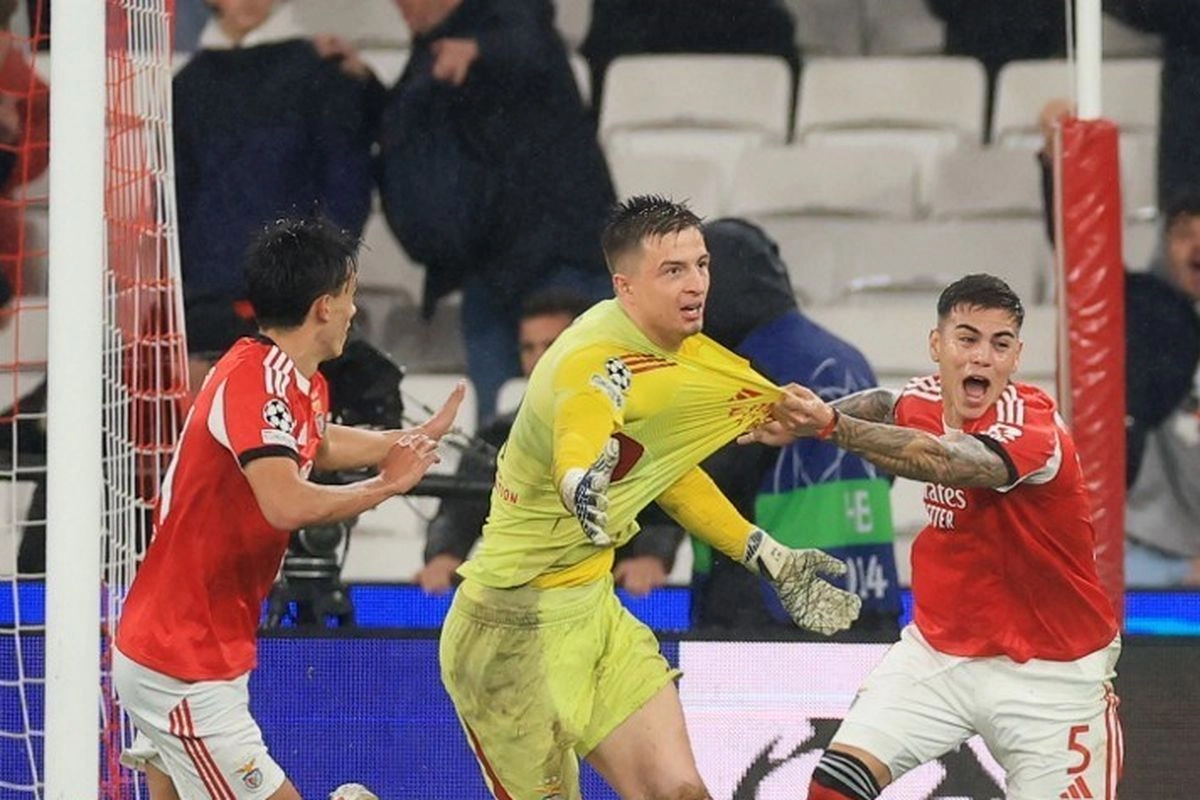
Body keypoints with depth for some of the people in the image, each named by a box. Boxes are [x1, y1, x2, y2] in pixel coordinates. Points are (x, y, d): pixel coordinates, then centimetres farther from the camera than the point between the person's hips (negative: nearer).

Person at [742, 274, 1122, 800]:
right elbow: (886, 405, 22)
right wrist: (806, 417, 1)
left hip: (1050, 672, -5)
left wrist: (832, 425, -56)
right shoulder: (923, 400, -4)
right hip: (939, 651, 5)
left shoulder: (1033, 426, -23)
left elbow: (940, 461, -43)